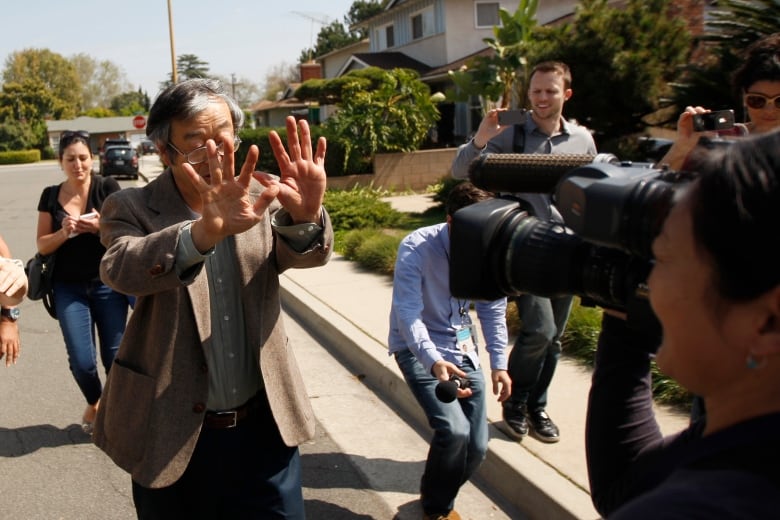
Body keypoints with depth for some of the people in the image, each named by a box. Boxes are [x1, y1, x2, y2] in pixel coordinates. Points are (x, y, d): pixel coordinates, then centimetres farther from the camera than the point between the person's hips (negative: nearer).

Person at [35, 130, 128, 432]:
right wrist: (64, 232, -15)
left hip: (108, 284, -1)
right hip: (69, 288, 2)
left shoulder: (108, 188, -4)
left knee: (115, 356, 0)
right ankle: (94, 403, 30)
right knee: (81, 361, -2)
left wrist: (101, 226, -24)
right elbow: (42, 245, 4)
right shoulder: (50, 196, 4)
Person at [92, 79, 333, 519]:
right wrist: (207, 229, -47)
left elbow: (308, 252, -17)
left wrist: (305, 215, -42)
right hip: (172, 433, -1)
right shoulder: (132, 209, -8)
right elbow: (122, 269, -28)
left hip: (264, 425, 2)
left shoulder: (258, 199, -1)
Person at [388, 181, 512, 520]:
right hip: (417, 348, -5)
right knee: (454, 430, -22)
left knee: (477, 446, 0)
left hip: (461, 346, 5)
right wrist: (433, 361, -45)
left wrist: (499, 363, 0)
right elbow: (407, 313, -30)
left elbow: (493, 309, 4)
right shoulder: (416, 248, -24)